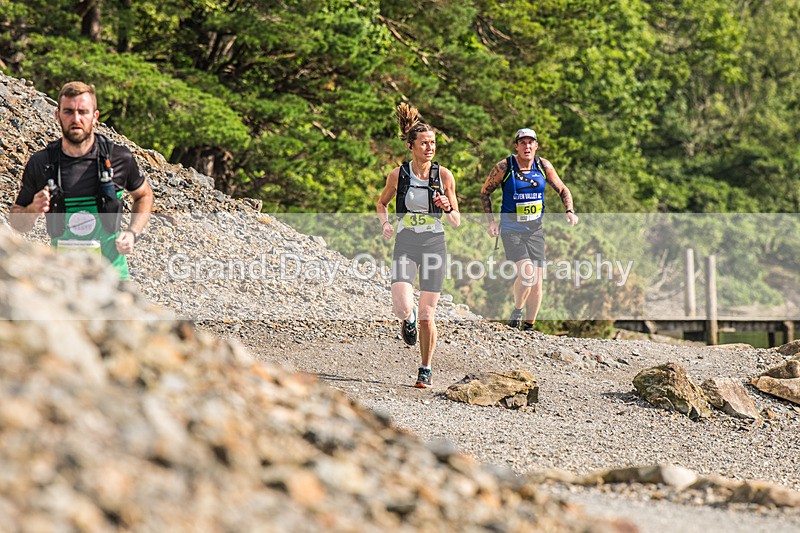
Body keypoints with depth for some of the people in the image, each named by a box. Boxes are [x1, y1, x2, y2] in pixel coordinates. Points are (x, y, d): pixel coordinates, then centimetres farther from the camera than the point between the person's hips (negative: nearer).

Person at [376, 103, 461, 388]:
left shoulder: (444, 175, -1)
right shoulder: (398, 175, -2)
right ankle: (408, 320, 19)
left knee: (427, 316, 0)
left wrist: (447, 208, -17)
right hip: (406, 244, 0)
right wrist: (385, 222, -2)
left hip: (435, 245, 0)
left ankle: (425, 369, 18)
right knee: (401, 307, -20)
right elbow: (382, 203, 18)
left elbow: (457, 222, 4)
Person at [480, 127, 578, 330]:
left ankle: (528, 326, 15)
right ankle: (517, 310, 1)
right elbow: (485, 192, 3)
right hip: (511, 228, -4)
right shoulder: (504, 167, -9)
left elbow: (563, 190, 12)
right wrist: (491, 221, -5)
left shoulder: (543, 166, 0)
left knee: (536, 280, 2)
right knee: (526, 271, -23)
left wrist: (570, 211, -6)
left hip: (535, 228, 4)